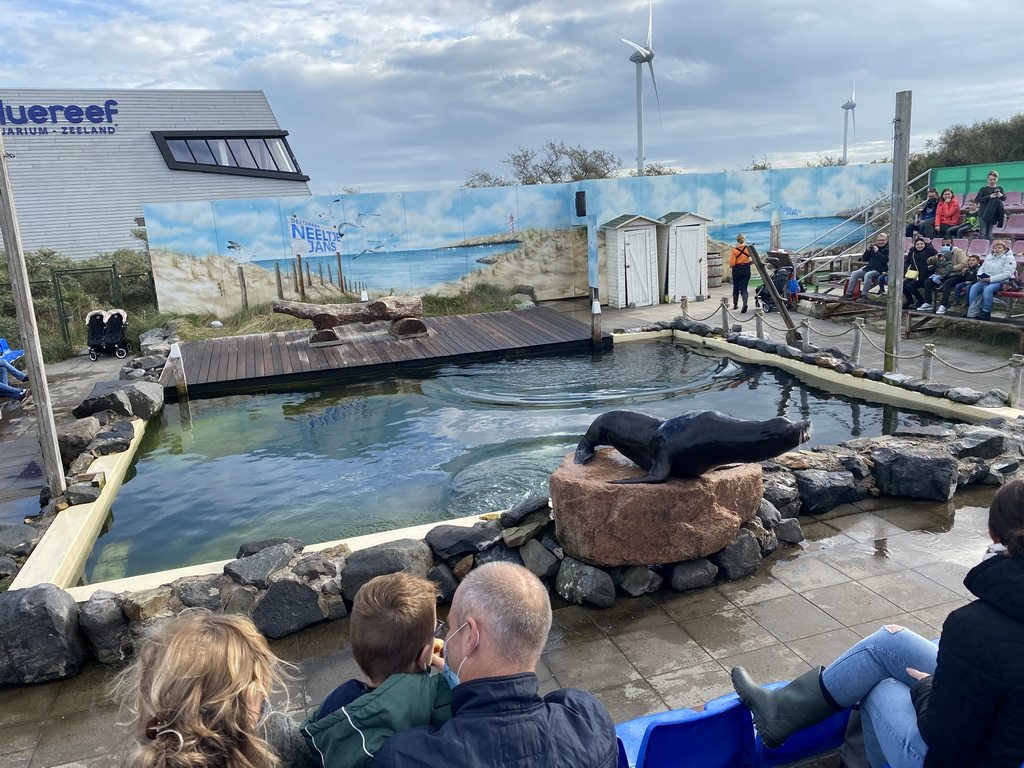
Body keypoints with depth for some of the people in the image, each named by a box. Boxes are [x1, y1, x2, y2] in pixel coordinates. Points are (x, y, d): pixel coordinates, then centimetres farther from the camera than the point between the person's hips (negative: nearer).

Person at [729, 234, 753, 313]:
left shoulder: (734, 250, -11)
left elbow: (732, 263, -14)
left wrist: (731, 265, 8)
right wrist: (749, 262, 12)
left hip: (737, 270, -1)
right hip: (746, 270, 1)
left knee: (736, 287, 16)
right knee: (743, 288, 3)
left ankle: (735, 304, 25)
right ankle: (745, 303, -19)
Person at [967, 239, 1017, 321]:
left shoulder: (1009, 258, -6)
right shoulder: (989, 256, 16)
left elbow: (1006, 274, -17)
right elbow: (982, 268, 22)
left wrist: (990, 279, -23)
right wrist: (980, 276, -1)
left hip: (1001, 282, -7)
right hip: (986, 280, 7)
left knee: (988, 289, -34)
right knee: (974, 287, -19)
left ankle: (986, 313, -26)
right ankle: (972, 311, -18)